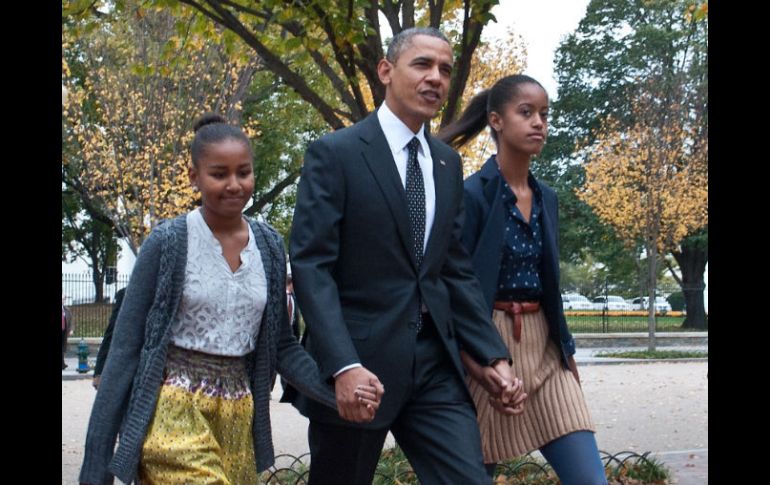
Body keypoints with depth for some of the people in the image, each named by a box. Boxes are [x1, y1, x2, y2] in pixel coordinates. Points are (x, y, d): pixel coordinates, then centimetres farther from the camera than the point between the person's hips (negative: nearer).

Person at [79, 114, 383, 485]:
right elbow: (126, 348, -5)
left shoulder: (270, 245, 5)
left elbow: (280, 345, 10)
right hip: (175, 412, -5)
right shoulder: (168, 242, -7)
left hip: (238, 417, 5)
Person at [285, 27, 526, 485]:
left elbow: (456, 269, 15)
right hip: (358, 362, -5)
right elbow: (311, 266, -12)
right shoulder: (335, 153, -5)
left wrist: (493, 356, 5)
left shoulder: (447, 163, 14)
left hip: (435, 362, 5)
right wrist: (344, 365, -23)